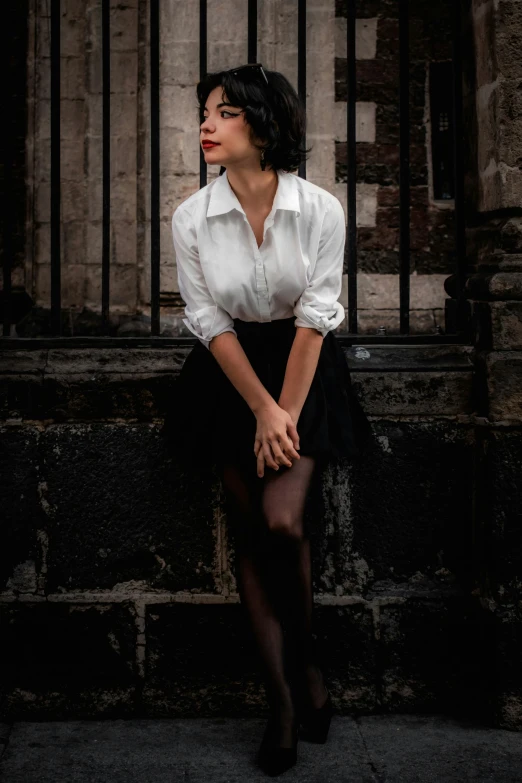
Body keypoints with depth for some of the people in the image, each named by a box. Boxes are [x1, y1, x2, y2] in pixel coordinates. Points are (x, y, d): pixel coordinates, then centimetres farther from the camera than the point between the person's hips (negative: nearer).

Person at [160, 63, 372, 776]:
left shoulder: (320, 210, -11)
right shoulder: (191, 217, -7)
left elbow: (315, 318, -10)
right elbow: (210, 321, -5)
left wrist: (284, 416, -13)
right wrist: (262, 410, -10)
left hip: (303, 364, -2)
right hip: (230, 371, 2)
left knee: (283, 521, -18)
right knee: (248, 534, 1)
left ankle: (305, 658, 10)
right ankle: (284, 698, 10)